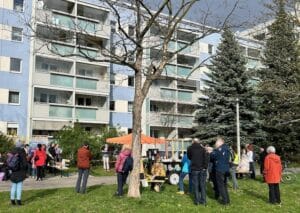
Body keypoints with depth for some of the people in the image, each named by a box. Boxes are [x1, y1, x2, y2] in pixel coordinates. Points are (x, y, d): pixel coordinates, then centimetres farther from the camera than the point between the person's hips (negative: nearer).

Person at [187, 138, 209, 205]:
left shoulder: (190, 148, 2)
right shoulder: (202, 148, 2)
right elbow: (206, 158, -7)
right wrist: (205, 167, -5)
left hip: (194, 169, -1)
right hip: (202, 169, 1)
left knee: (196, 185, 6)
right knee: (203, 185, 7)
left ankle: (197, 201, 6)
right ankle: (203, 201, 9)